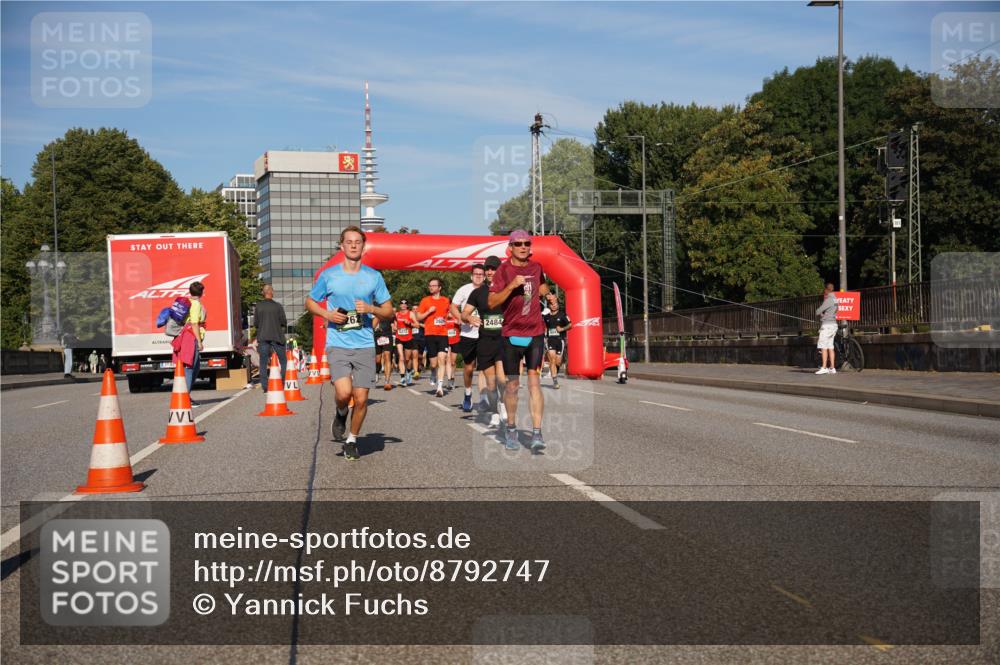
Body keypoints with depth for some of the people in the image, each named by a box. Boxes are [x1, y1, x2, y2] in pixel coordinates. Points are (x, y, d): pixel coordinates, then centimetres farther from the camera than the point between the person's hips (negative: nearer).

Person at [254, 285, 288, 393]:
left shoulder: (259, 306, 0)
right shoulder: (278, 306, -5)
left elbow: (255, 322, 3)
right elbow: (284, 322, -5)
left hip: (263, 337, 2)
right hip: (276, 336, -2)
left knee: (263, 363, 3)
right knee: (283, 360, 12)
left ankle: (264, 386, -4)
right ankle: (283, 383, 7)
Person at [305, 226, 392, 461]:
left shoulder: (374, 276, 6)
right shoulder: (328, 275, 3)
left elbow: (389, 311, 10)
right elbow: (310, 302, 14)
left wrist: (370, 308, -11)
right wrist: (327, 314, -5)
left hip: (365, 345, 2)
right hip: (337, 344, -1)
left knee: (361, 399, 1)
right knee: (343, 393, -19)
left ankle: (352, 440, 23)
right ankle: (341, 415, 16)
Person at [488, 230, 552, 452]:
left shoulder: (536, 267, 8)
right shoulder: (503, 270, -4)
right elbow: (491, 302, -13)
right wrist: (512, 285, -22)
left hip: (535, 333, 2)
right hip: (511, 334, -2)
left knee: (534, 380, -9)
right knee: (513, 384, 7)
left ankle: (537, 433, -14)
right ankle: (511, 430, 25)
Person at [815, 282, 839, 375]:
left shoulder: (828, 300, -14)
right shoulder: (834, 299, 14)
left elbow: (818, 311, -16)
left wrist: (819, 314, 7)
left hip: (826, 324, -9)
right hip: (833, 323, 9)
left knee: (823, 347, -8)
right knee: (830, 347, 9)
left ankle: (824, 367, -12)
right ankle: (832, 367, 9)